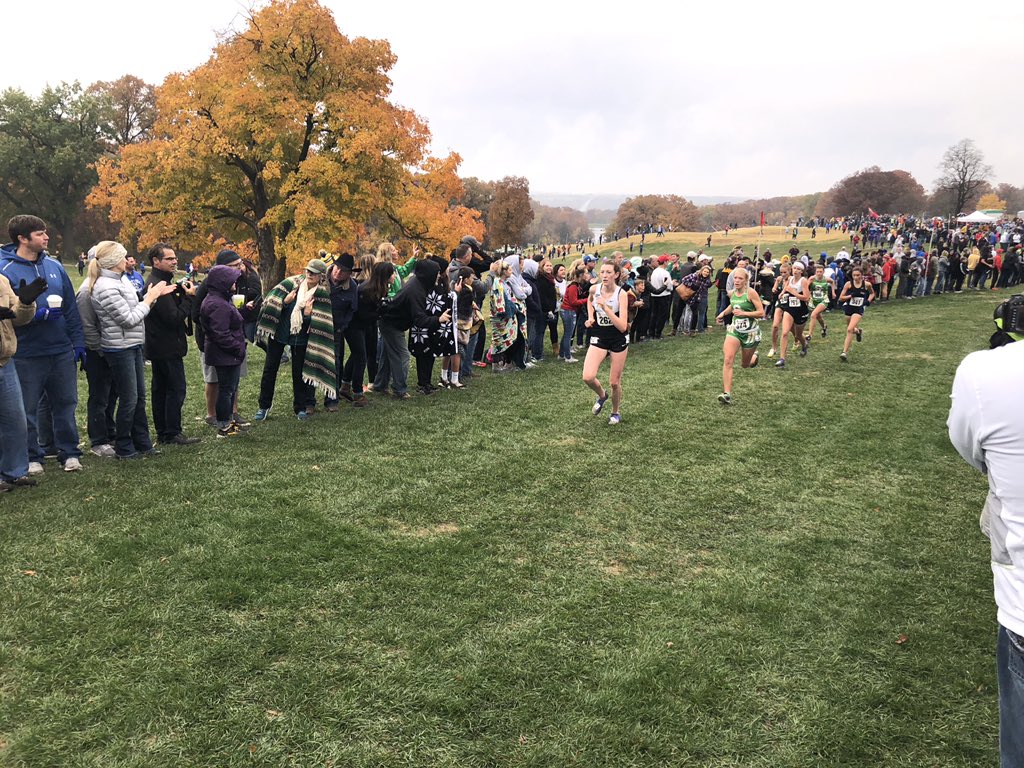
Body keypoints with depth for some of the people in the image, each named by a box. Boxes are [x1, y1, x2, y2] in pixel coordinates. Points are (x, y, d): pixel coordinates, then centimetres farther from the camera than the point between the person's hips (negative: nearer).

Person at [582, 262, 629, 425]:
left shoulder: (621, 294, -19)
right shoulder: (594, 289, -8)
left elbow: (623, 327, -27)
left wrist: (606, 307, -33)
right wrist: (590, 317, 4)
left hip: (618, 341, -3)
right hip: (599, 339, 3)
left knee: (614, 382, 6)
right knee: (588, 377, -16)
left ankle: (615, 413, 35)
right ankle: (602, 395, 18)